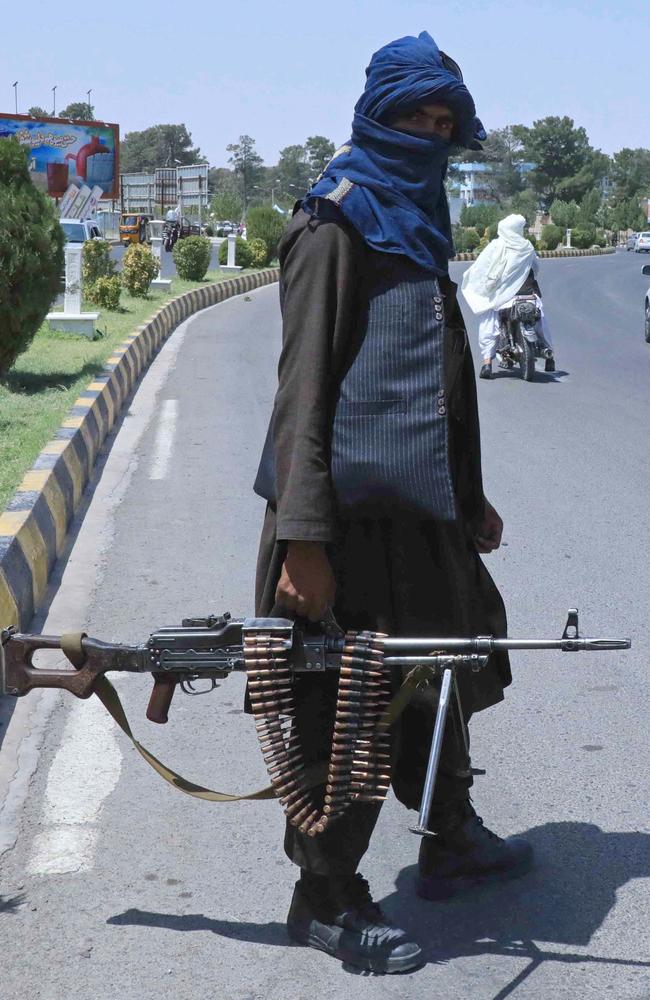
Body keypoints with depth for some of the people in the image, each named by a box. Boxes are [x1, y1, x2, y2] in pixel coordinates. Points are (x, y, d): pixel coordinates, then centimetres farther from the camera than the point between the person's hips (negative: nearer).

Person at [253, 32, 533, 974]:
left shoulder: (416, 220, 17)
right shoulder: (335, 223, -10)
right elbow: (304, 384, -16)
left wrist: (468, 497, 25)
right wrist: (301, 536, -22)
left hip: (422, 508, 9)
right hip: (356, 510, -9)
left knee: (440, 679, 19)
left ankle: (452, 840, 37)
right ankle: (325, 897, 12)